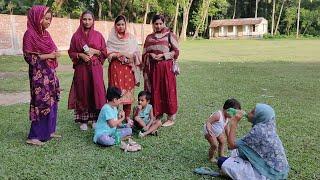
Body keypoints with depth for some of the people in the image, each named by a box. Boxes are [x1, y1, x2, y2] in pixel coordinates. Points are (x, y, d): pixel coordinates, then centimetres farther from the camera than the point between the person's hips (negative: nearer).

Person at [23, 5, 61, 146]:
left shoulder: (45, 33, 12)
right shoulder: (30, 34, -11)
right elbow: (28, 56, -15)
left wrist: (55, 54, 6)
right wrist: (48, 56, -17)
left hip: (50, 73, 8)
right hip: (39, 74, -8)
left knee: (52, 102, 10)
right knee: (41, 103, -7)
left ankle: (49, 131, 21)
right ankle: (34, 136, 2)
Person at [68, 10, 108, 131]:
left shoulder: (98, 35, 5)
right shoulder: (76, 36, 5)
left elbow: (105, 52, 6)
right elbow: (71, 52, 7)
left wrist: (95, 51, -11)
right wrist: (81, 55, -11)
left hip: (95, 68, 0)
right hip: (81, 68, 0)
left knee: (96, 92, -2)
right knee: (82, 93, 2)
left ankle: (95, 119, 10)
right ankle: (83, 120, 11)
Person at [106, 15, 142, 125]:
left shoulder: (131, 38, 9)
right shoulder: (111, 39, 6)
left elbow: (136, 54, 9)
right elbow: (109, 54, 0)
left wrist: (129, 56, -9)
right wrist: (119, 54, -13)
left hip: (128, 68, 2)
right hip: (116, 68, -1)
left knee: (128, 91, 3)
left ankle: (127, 116, 14)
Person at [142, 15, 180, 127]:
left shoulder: (169, 35, 2)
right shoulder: (149, 37, 14)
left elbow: (176, 51, -2)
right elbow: (144, 54, 16)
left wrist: (163, 55, -13)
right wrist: (150, 55, -5)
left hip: (166, 67, -4)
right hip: (153, 68, 4)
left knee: (168, 91, -2)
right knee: (154, 91, 5)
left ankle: (171, 118, 6)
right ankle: (157, 116, 16)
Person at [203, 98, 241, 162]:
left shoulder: (227, 117, -7)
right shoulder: (218, 115, -35)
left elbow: (226, 126, 9)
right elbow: (208, 122, -35)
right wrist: (210, 132, -44)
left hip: (218, 132, 9)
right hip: (209, 131, -9)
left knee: (223, 141, 16)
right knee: (215, 145, -12)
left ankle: (221, 154, 35)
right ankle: (211, 157, 10)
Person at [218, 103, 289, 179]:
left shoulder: (258, 130, -24)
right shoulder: (268, 126, 0)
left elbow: (231, 145, -20)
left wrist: (234, 122, -16)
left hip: (269, 174, -9)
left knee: (222, 162, -11)